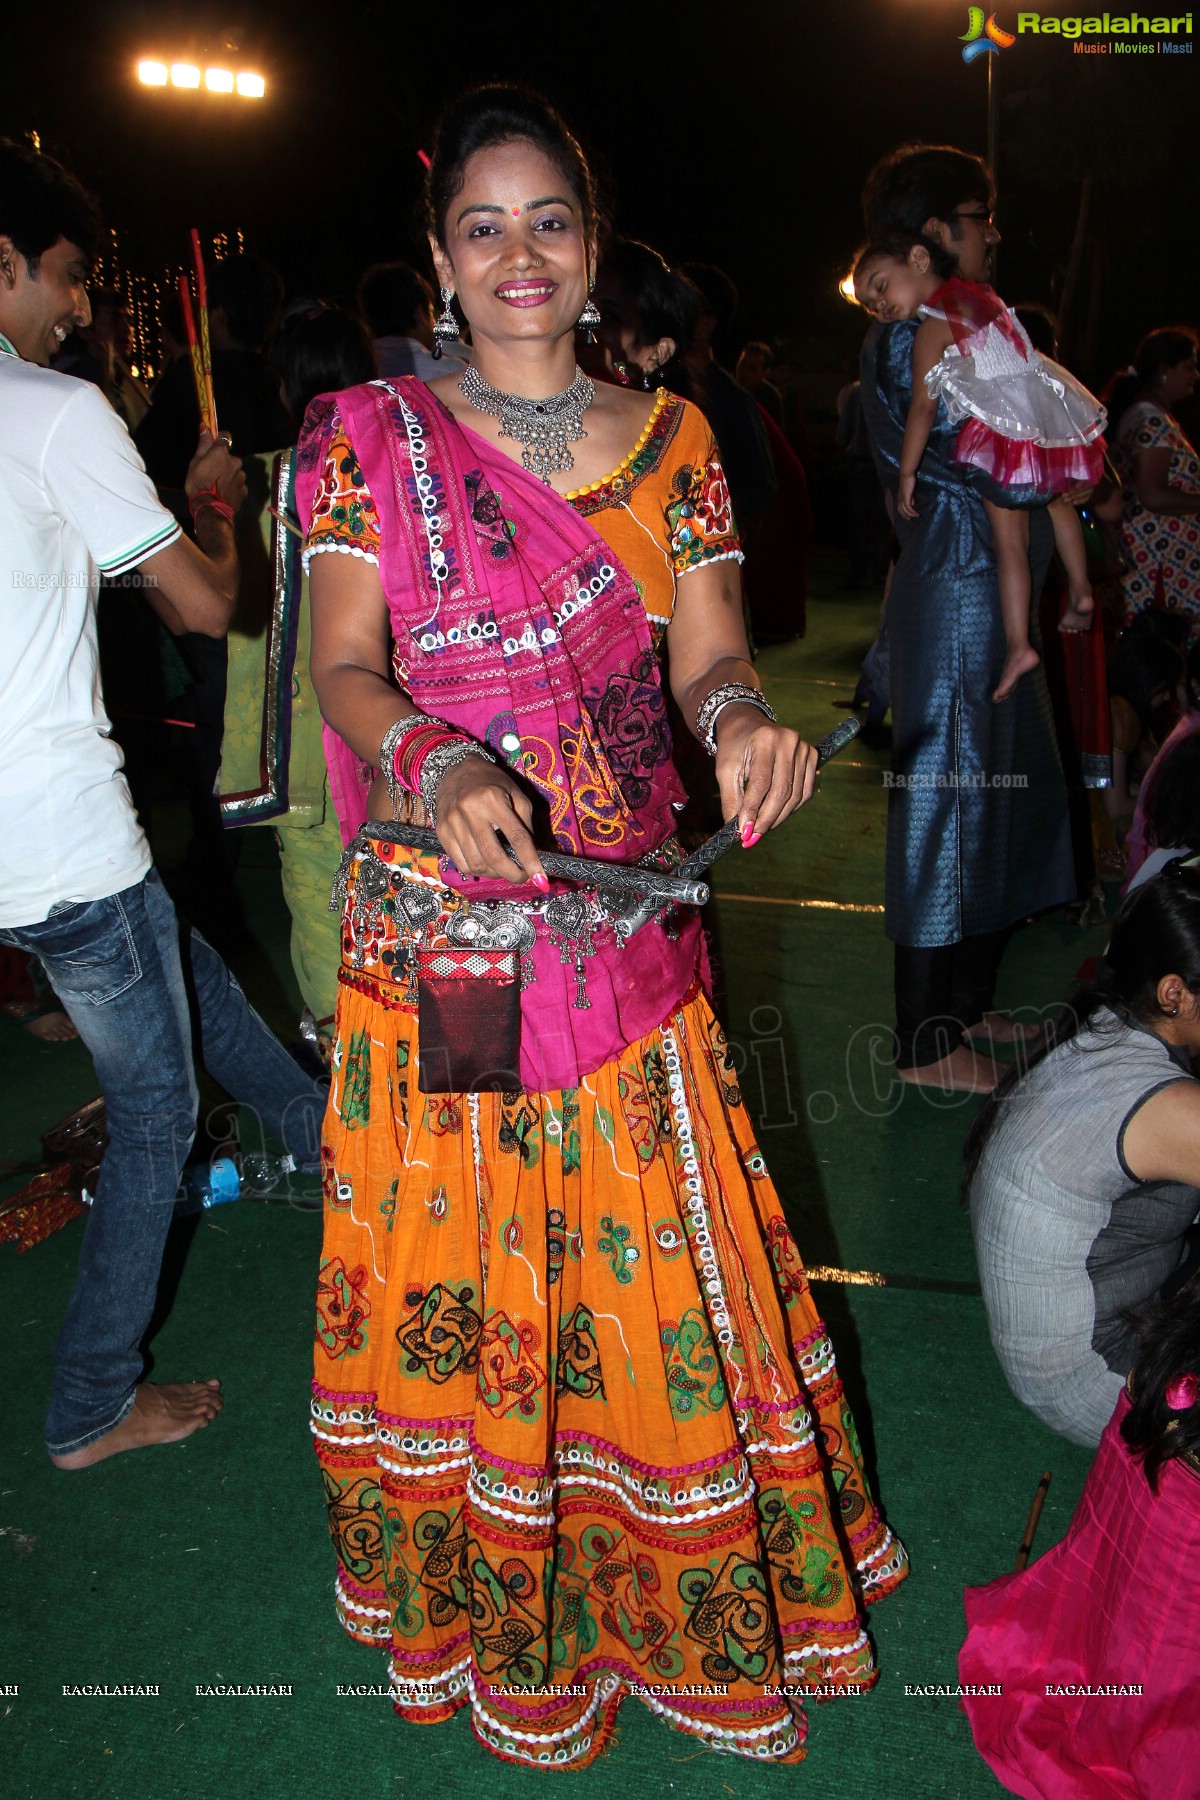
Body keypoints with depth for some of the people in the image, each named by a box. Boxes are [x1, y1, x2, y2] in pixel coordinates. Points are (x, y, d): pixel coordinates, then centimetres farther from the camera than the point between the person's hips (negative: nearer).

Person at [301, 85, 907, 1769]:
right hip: (440, 922, -2)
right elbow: (345, 667, -7)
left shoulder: (668, 437, 8)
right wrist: (438, 763, -29)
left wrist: (742, 718, -24)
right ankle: (481, 1586, 33)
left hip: (628, 920, 2)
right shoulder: (372, 434, 1)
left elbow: (708, 650, 0)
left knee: (652, 1256, 10)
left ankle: (669, 1583, 35)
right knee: (464, 1255, 8)